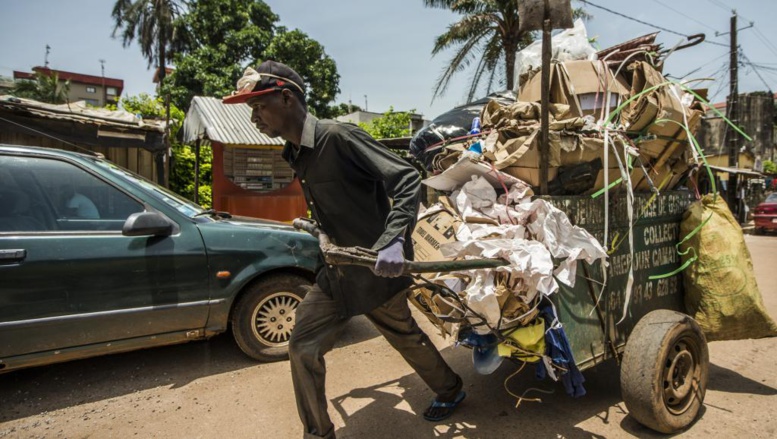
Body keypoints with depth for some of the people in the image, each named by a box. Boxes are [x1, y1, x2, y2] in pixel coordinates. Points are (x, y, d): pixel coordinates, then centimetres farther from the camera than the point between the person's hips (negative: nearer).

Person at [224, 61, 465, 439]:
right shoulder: (296, 153, 3)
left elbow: (408, 179, -26)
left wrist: (394, 239, -37)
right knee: (302, 348, 5)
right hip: (337, 270, 7)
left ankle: (450, 391, 46)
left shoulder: (338, 137, -22)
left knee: (404, 336, 16)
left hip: (377, 268, -7)